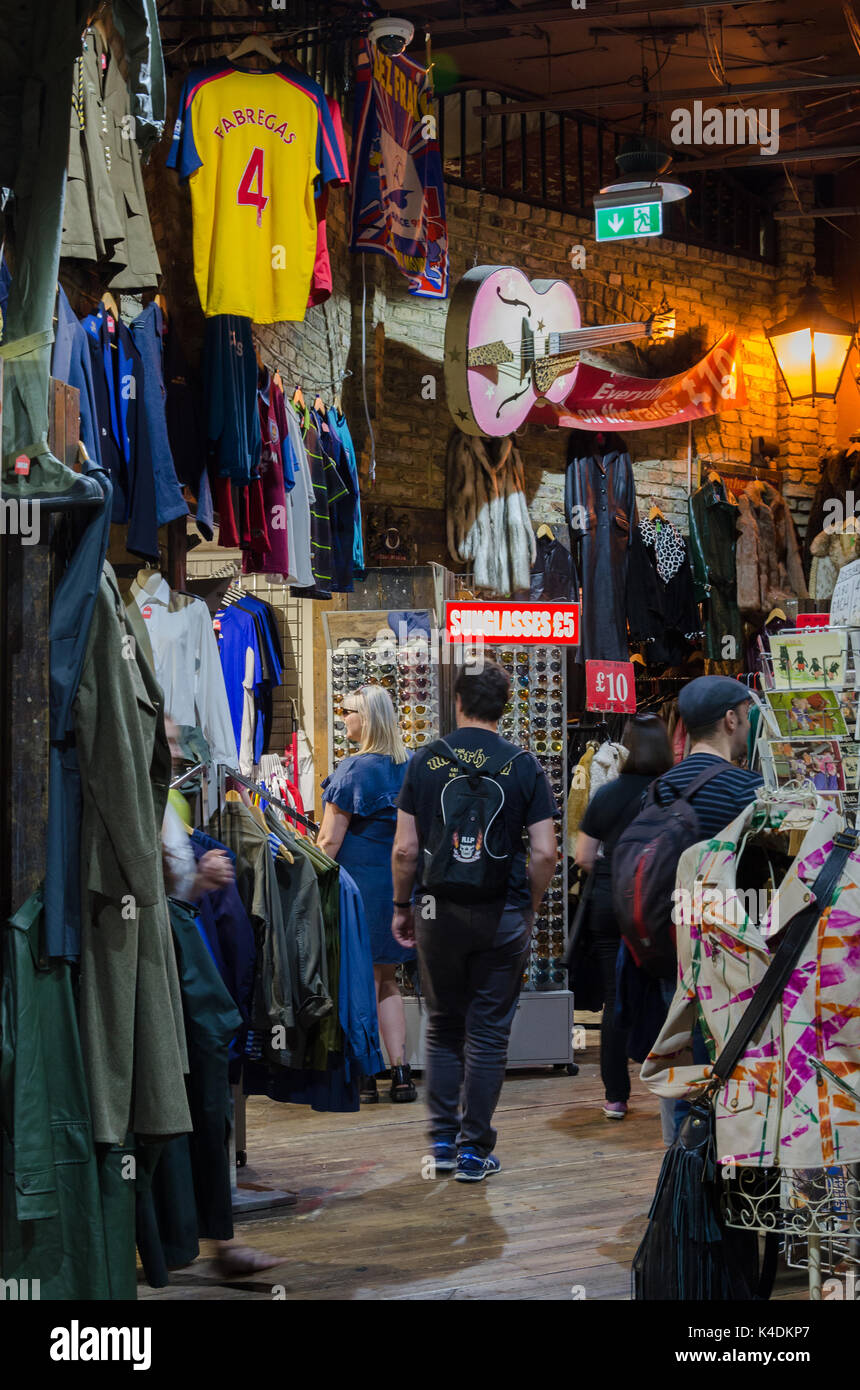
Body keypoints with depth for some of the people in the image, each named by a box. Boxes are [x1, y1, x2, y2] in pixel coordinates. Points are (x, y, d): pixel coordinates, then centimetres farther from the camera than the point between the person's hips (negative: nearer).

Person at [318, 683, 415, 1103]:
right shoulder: (409, 767, 6)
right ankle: (400, 1072, 12)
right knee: (386, 980, 15)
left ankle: (363, 1078, 4)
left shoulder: (354, 770, -13)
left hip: (358, 881, -6)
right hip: (399, 884, 6)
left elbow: (330, 841, -13)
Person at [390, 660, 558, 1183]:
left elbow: (405, 849, -3)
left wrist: (401, 907, 10)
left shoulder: (426, 761, -1)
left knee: (443, 1027, 16)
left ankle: (443, 1141, 16)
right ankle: (475, 1150, 9)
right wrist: (530, 909, 6)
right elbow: (545, 853, -8)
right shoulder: (524, 765, -3)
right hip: (502, 914, -1)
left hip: (438, 912, 1)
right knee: (488, 1032, 6)